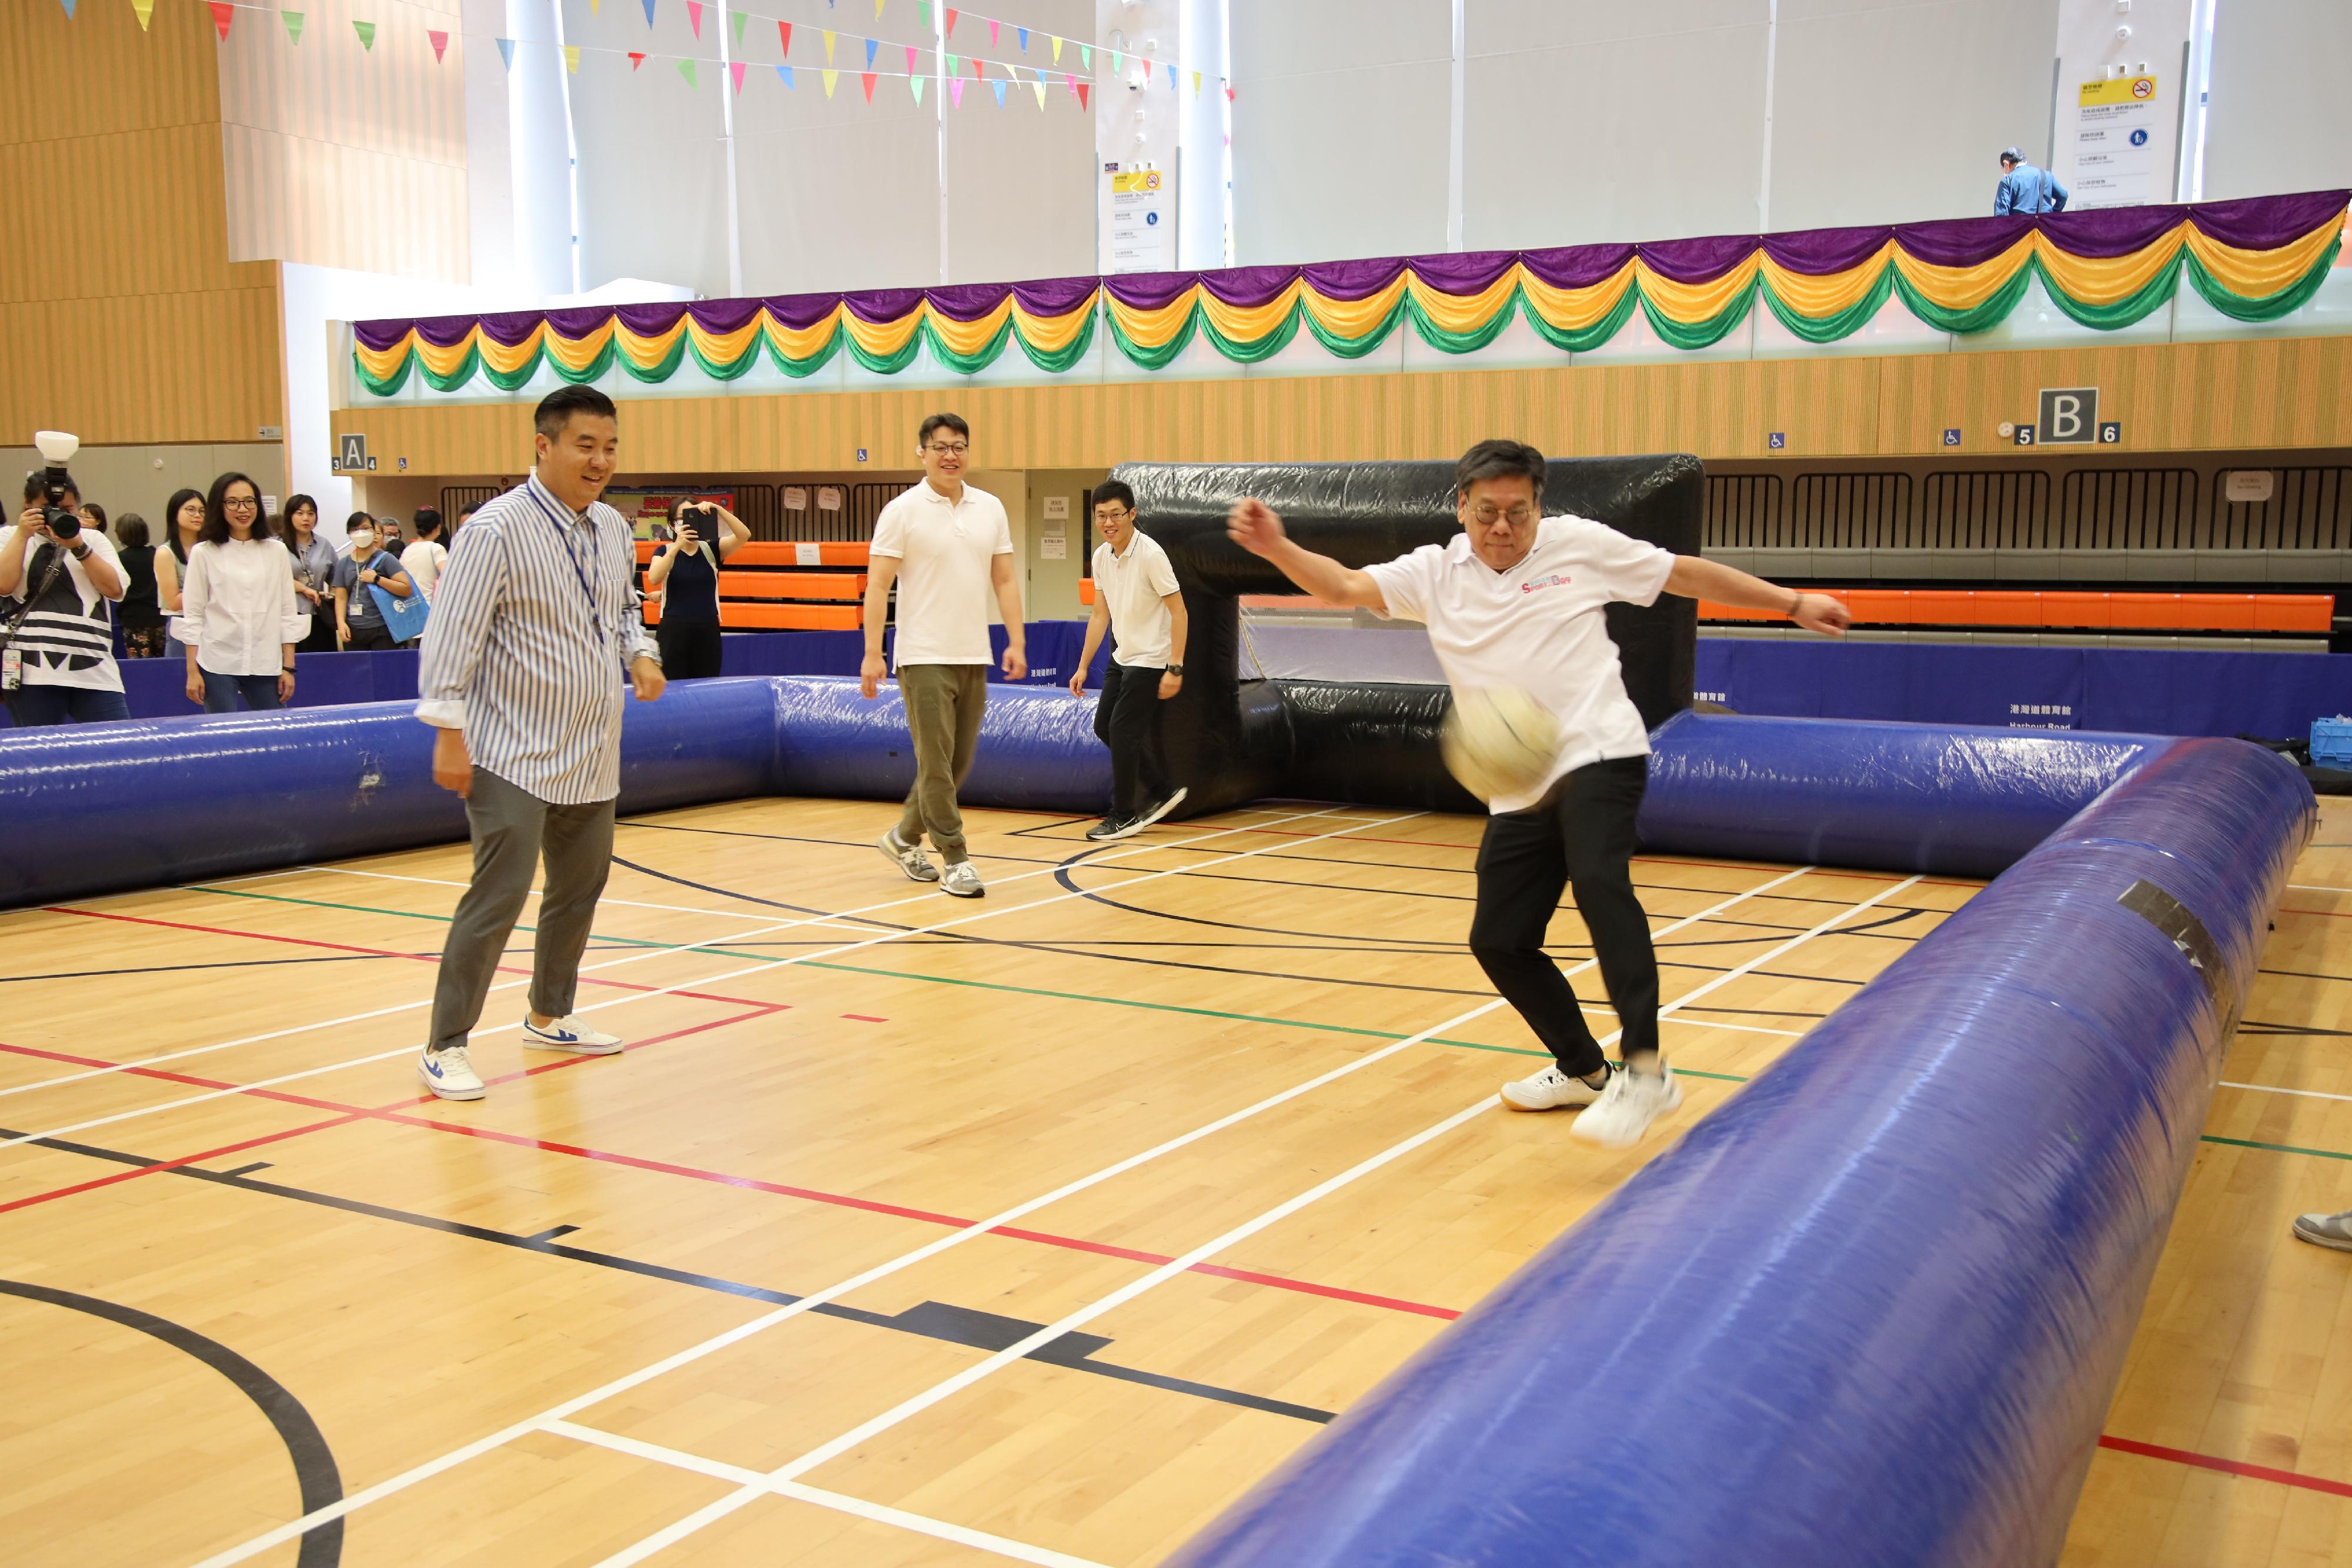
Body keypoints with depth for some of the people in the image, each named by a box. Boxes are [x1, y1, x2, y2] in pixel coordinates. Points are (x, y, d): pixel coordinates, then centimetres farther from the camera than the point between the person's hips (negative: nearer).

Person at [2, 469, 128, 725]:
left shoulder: (93, 539, 17)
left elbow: (114, 589, 3)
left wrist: (78, 547, -4)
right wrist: (23, 535, 0)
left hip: (93, 668, 1)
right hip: (32, 670, -1)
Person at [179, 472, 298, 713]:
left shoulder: (276, 551, 10)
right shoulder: (204, 553, 3)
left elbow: (287, 612, 9)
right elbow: (192, 615, 3)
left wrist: (288, 667, 4)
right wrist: (192, 671, -2)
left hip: (266, 666, 2)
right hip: (217, 665, -2)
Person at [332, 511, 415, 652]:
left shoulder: (385, 559, 2)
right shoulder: (344, 564, 14)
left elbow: (407, 589, -7)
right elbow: (341, 597, 10)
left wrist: (377, 579, -14)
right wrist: (341, 623, -5)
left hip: (382, 630, -4)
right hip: (353, 631, 4)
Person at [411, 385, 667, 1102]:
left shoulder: (612, 528, 7)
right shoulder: (495, 531, -15)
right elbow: (452, 633, -17)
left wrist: (642, 653, 1)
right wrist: (449, 733, -21)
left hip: (591, 755, 8)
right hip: (513, 756, -8)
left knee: (580, 887, 16)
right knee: (500, 894, -11)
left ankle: (549, 1017, 34)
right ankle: (445, 1047, 0)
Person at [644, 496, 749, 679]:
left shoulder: (711, 549, 4)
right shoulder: (665, 551, 3)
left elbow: (744, 535, -12)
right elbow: (653, 579, -17)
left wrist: (717, 509, -24)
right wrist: (677, 546, -26)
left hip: (708, 631, 1)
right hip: (673, 631, -1)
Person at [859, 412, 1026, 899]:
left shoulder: (991, 509, 9)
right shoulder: (902, 511, -5)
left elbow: (1005, 580, 11)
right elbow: (878, 586, -7)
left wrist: (1017, 641, 2)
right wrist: (872, 654, -14)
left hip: (974, 658, 5)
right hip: (924, 658, -5)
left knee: (958, 762, 10)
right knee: (937, 761, -5)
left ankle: (904, 838, 29)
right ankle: (955, 860, 4)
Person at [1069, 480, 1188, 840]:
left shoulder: (1150, 554, -20)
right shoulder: (1101, 557, 2)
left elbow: (1178, 611, -18)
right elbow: (1100, 615, 11)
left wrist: (1175, 669, -23)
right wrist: (1083, 666, 11)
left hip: (1150, 661, -8)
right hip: (1121, 658, 8)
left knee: (1123, 732, -8)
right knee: (1104, 726, 10)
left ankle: (1123, 816, 7)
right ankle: (1161, 791, 22)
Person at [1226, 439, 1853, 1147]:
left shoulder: (1580, 544, 3)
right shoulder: (1434, 573, 9)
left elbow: (1689, 574, 11)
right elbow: (1344, 586, -3)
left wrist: (1792, 603, 13)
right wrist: (1278, 548, -22)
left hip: (1599, 756, -5)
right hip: (1516, 789, 5)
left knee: (1599, 883, -31)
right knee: (1498, 941, 4)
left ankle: (1645, 1070, -30)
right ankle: (1584, 1071, 26)